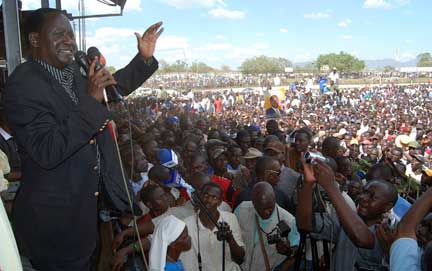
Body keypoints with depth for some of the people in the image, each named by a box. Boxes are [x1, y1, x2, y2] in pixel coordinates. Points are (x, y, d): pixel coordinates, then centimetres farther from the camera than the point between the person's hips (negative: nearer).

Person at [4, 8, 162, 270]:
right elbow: (47, 152, -30)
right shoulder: (22, 84, -21)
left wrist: (144, 58, 5)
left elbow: (114, 85, 19)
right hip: (56, 218, -7)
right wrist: (91, 100, -33)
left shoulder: (74, 71, 1)